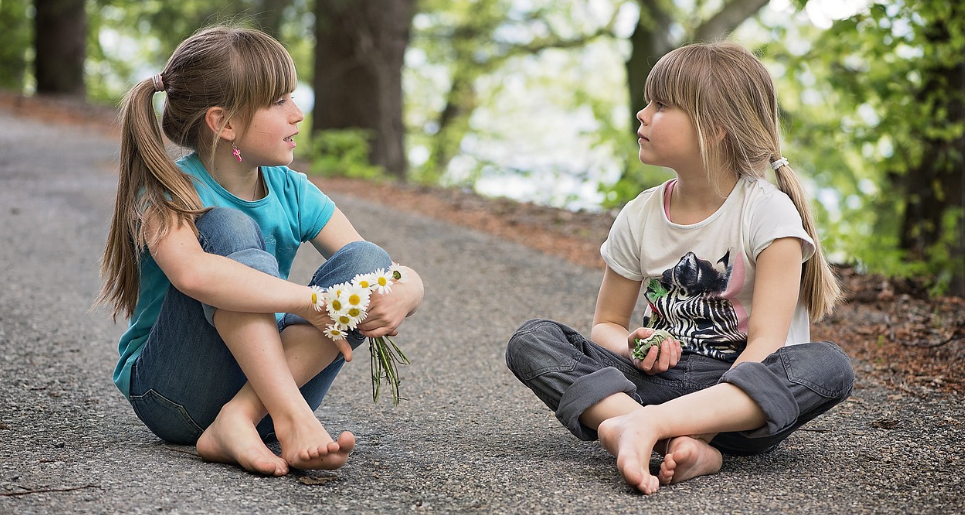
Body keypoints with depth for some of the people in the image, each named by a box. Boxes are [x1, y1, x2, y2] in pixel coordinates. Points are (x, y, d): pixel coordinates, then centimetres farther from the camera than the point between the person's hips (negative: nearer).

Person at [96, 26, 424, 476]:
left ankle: (240, 420, -31)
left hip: (269, 380, 5)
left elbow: (409, 278, -2)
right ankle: (294, 419, -38)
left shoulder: (292, 192, 1)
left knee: (367, 262, -17)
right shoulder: (168, 192, -14)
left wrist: (401, 296, -26)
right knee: (229, 229, -25)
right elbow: (192, 273, -39)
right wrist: (310, 301, -38)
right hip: (173, 393, -5)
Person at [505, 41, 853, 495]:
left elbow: (765, 343, -16)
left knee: (829, 366, -34)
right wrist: (634, 348, -10)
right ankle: (681, 442, -38)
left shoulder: (767, 212, -8)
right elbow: (606, 324, 14)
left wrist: (722, 403, -34)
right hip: (659, 378, 4)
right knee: (531, 340, -16)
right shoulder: (640, 217, 5)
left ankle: (645, 424, -44)